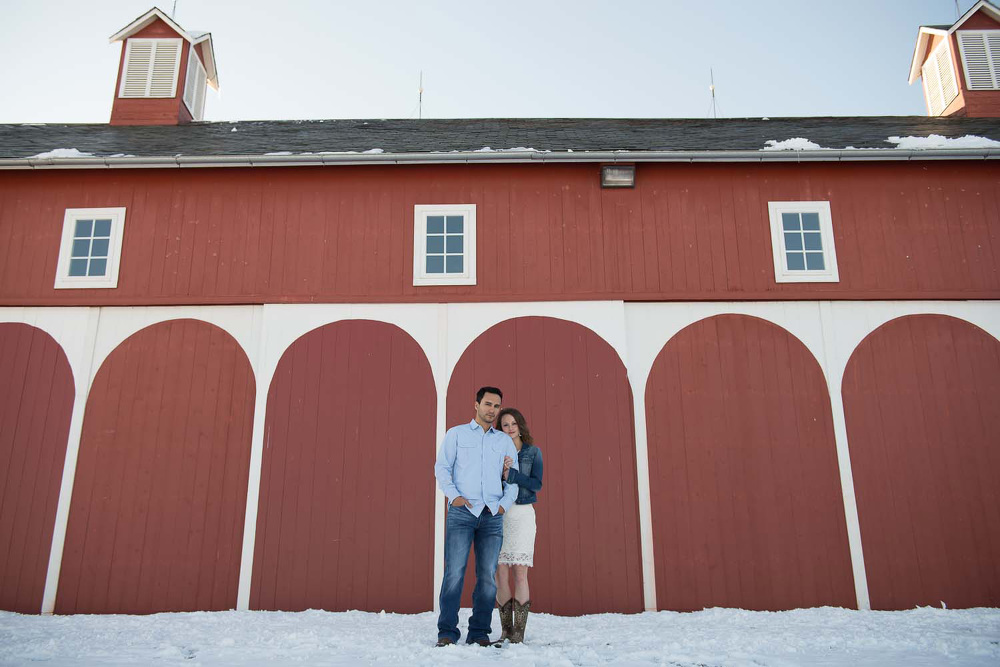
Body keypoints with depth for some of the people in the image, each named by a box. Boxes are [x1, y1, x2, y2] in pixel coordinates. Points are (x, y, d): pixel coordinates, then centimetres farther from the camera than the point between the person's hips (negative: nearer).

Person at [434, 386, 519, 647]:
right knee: (454, 572, -10)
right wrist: (454, 495, -10)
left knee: (488, 576, -1)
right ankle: (447, 632, -4)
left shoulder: (505, 441, 18)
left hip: (492, 516, 3)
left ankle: (479, 633, 6)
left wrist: (505, 504, -1)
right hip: (462, 511, -2)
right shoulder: (456, 433, 12)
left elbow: (514, 478, 14)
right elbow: (441, 467, 4)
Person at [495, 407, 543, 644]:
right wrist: (501, 470, -17)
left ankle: (519, 632, -3)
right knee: (501, 574, -2)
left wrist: (510, 475, -19)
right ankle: (506, 630, 8)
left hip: (522, 514, -1)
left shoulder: (533, 452, 4)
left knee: (520, 573, -8)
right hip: (497, 514, 2)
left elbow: (536, 484, -8)